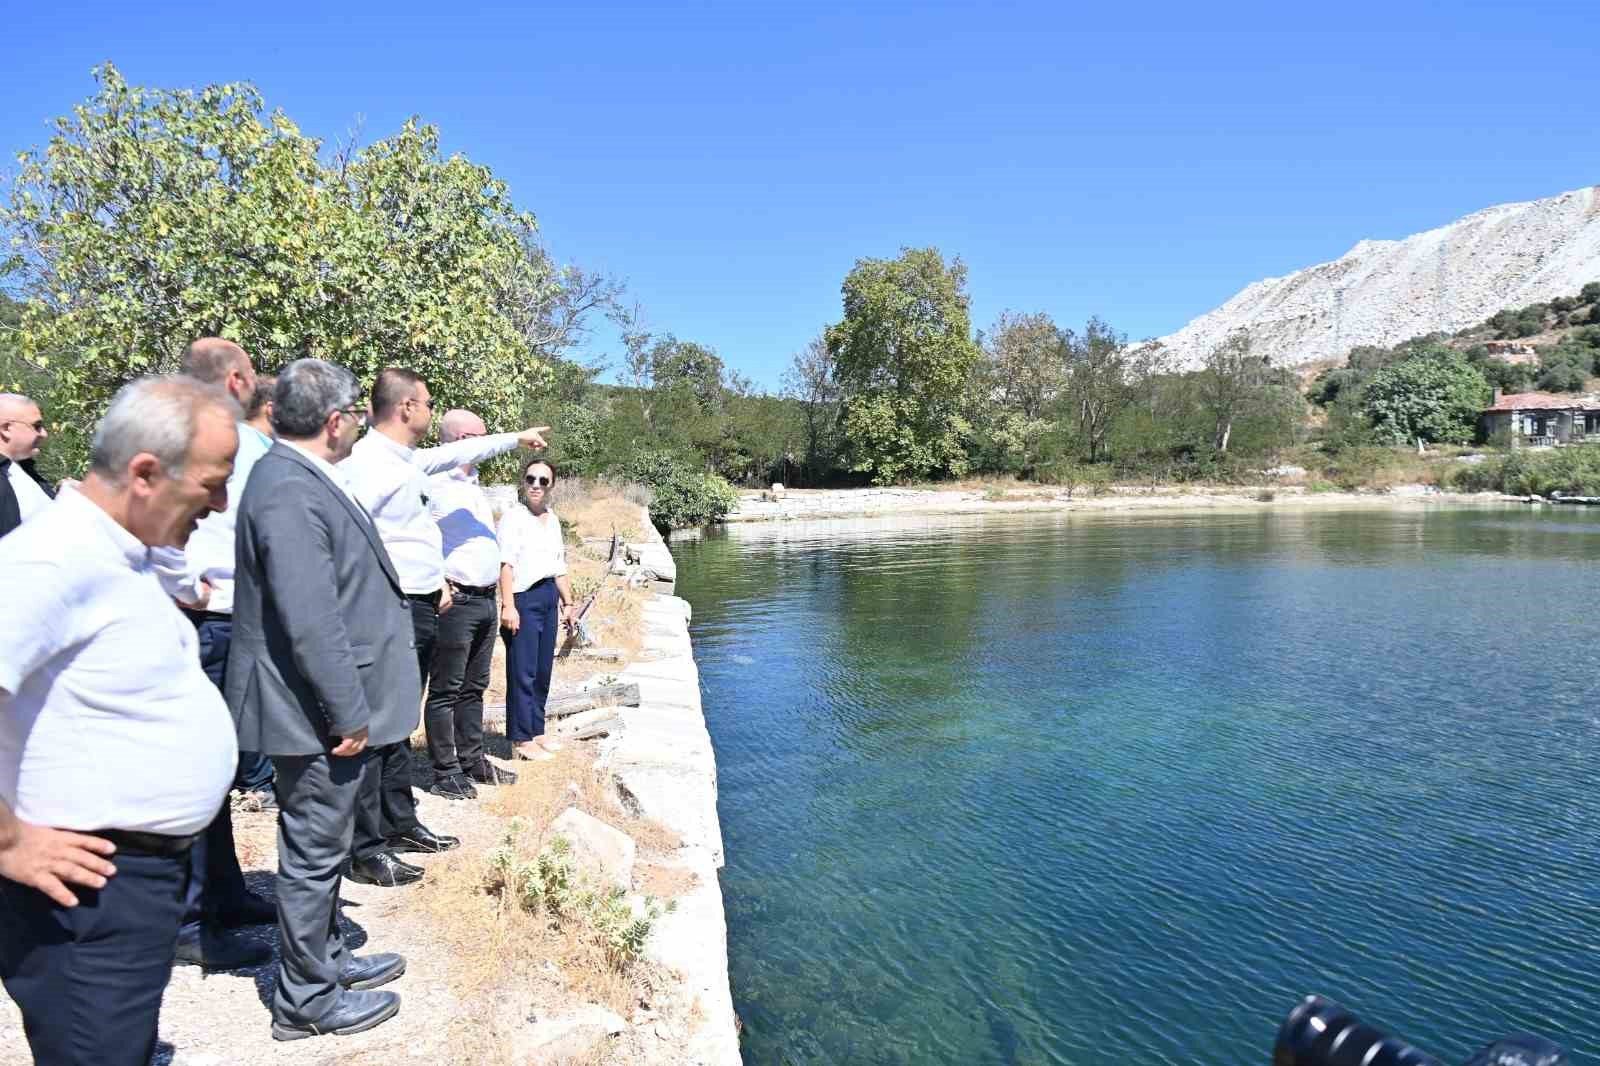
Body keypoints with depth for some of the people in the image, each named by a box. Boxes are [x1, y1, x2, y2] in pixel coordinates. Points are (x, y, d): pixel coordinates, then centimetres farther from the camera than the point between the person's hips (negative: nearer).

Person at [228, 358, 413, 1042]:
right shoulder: (291, 491, -23)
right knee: (314, 852, 6)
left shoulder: (301, 478, 8)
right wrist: (349, 715, -21)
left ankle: (326, 958, 40)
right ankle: (306, 1000, 22)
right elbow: (310, 621, -27)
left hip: (327, 705, 10)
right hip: (317, 715, -10)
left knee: (321, 848, 22)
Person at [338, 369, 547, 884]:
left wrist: (517, 438, 42)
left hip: (420, 609, 10)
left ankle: (400, 823, 29)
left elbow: (456, 453, 33)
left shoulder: (407, 459, 15)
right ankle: (367, 850, 3)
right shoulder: (368, 462, -15)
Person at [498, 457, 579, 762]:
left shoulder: (552, 519, 15)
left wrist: (568, 603, 22)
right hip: (524, 599, -8)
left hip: (549, 599, 8)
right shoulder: (513, 515, -8)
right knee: (522, 673, -3)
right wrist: (508, 606, -24)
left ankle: (536, 732, 25)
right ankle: (521, 740, 5)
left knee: (543, 671, 14)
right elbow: (506, 563, -17)